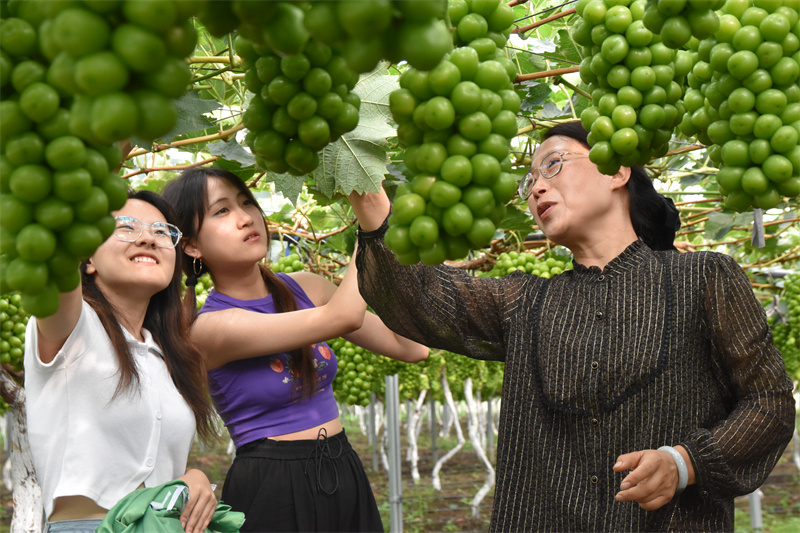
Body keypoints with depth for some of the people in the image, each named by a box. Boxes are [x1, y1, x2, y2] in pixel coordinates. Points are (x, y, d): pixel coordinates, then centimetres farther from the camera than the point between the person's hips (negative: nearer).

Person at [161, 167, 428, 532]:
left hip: (345, 474, 7)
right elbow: (341, 317, -24)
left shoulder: (305, 288, 4)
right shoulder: (210, 327, -17)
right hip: (271, 488, -6)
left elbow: (412, 345, 6)